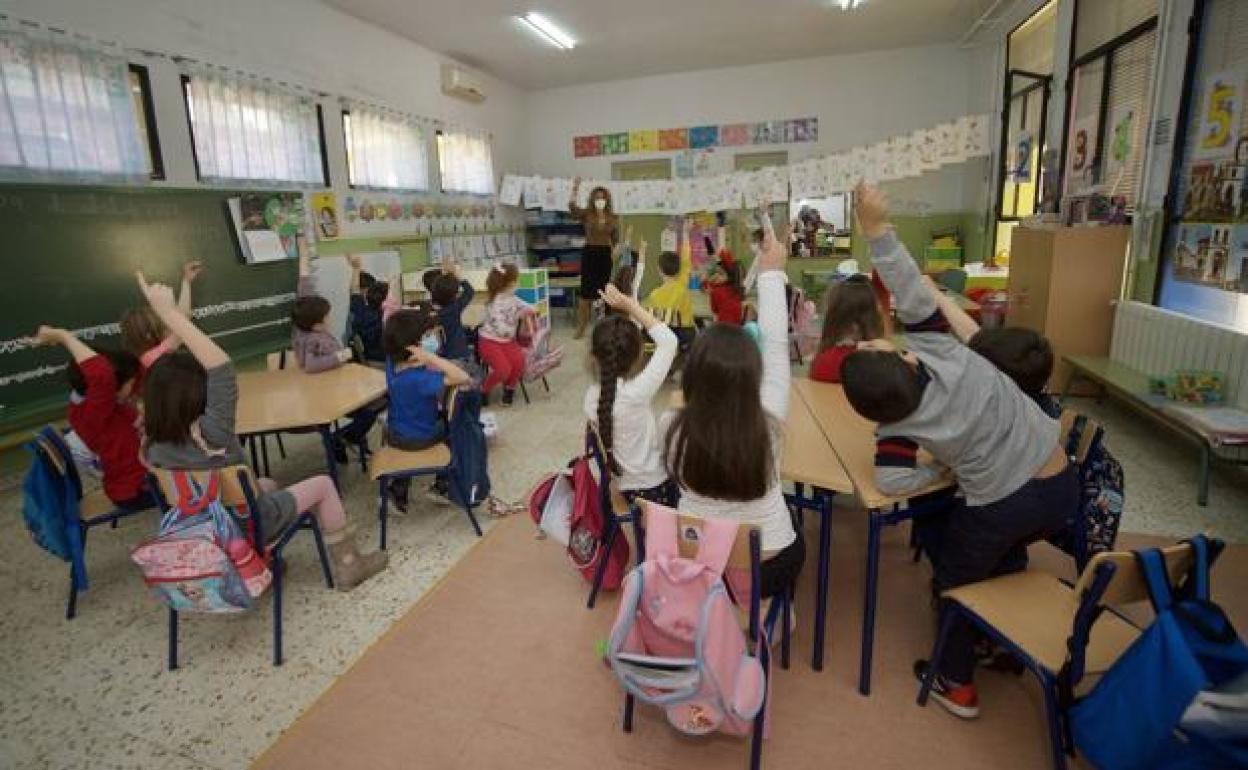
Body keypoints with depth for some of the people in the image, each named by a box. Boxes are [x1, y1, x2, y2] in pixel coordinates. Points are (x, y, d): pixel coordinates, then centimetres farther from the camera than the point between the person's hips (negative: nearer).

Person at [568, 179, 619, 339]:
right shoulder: (586, 214, -2)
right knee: (586, 291, 0)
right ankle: (581, 327, 9)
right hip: (589, 253, -2)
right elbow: (572, 207, -21)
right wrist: (575, 190, -32)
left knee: (605, 291, 8)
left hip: (606, 255, 2)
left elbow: (616, 240, 12)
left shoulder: (613, 218, 5)